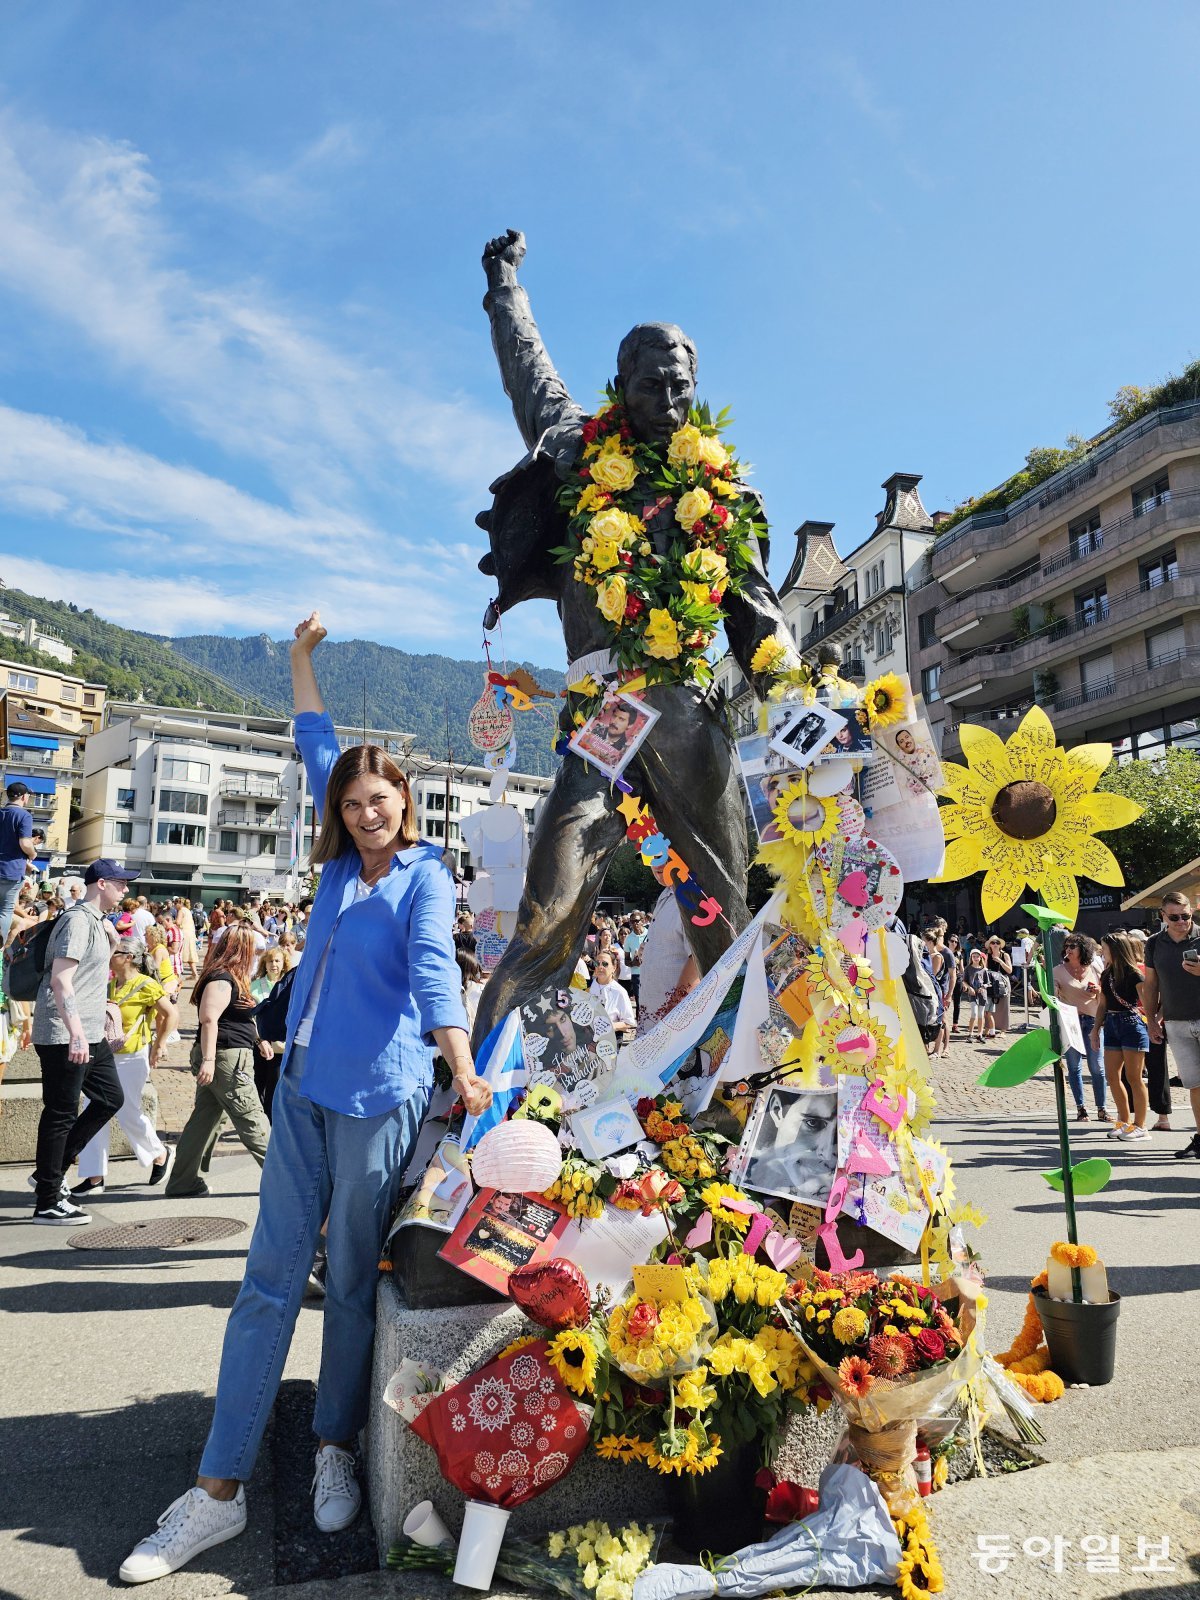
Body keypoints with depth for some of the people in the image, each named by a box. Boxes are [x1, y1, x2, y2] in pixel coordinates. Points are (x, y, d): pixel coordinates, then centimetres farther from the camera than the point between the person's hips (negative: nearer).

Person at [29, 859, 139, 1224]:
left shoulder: (96, 921, 15)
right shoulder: (78, 920, -16)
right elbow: (60, 979, -24)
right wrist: (75, 1033, -29)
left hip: (89, 1034, 10)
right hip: (64, 1037, -10)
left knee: (111, 1097, 14)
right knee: (61, 1114, -2)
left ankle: (50, 1172, 22)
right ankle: (47, 1203, 9)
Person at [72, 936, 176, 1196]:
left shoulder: (145, 985, -12)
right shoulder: (109, 986, 9)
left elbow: (170, 1014, -10)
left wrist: (158, 1047, -9)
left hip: (132, 1057, -7)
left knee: (128, 1113, -2)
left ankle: (161, 1153, 23)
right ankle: (95, 1177, 7)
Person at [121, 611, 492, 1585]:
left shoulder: (424, 875, -4)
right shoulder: (342, 862, 12)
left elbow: (433, 972, -19)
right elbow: (319, 754, 23)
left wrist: (462, 1069, -33)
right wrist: (303, 657, 27)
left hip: (380, 1097, -6)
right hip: (304, 1088, 6)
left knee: (352, 1283, 7)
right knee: (271, 1279, 7)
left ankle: (336, 1453, 26)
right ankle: (219, 1489, 15)